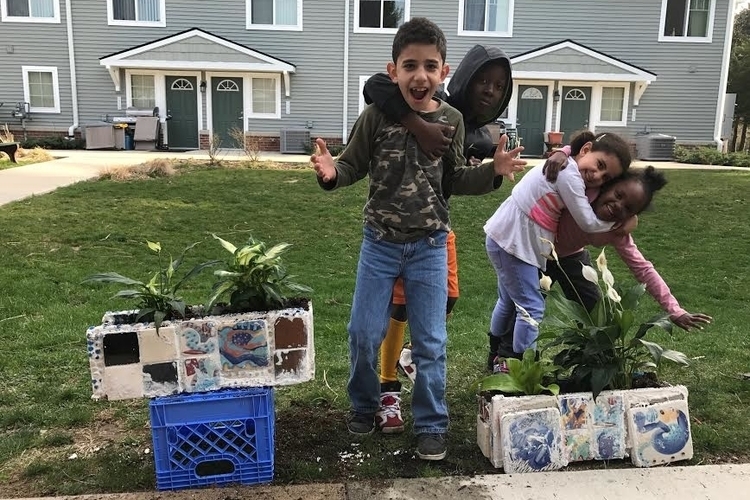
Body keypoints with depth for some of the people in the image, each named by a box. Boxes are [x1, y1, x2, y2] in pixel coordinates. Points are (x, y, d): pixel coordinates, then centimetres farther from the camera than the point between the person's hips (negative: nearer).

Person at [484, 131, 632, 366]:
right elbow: (588, 222, -16)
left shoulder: (565, 168, 10)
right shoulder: (569, 173, -20)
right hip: (512, 243, -11)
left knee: (509, 300, 24)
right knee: (532, 307, -6)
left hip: (506, 239, 11)